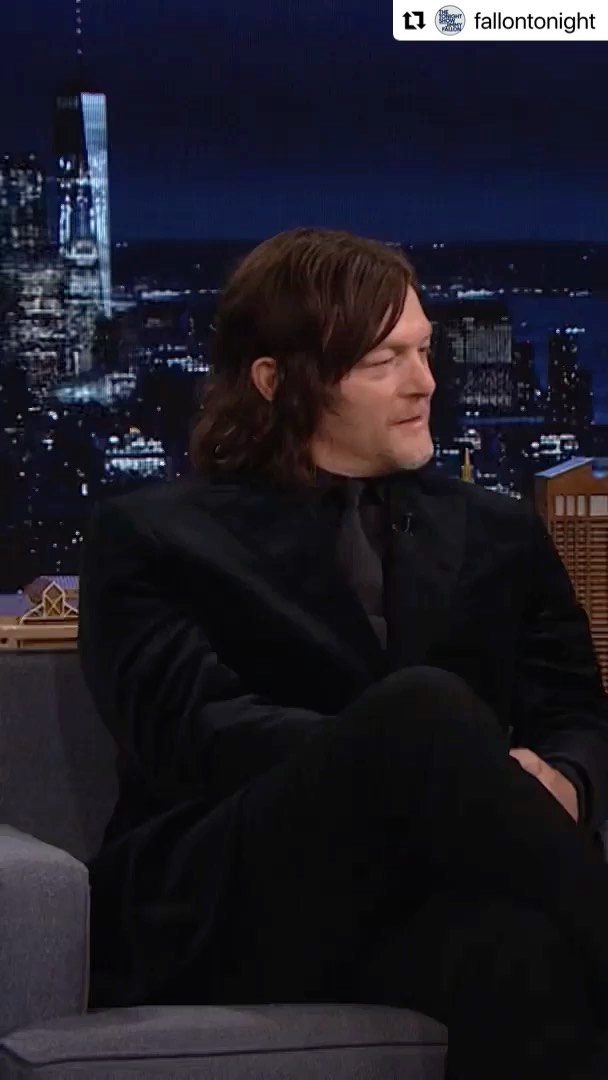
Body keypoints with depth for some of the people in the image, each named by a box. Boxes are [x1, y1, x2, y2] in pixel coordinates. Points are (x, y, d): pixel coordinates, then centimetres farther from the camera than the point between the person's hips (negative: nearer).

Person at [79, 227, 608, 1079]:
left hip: (429, 903, 2)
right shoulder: (153, 536, 12)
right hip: (226, 907, -2)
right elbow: (194, 727, -5)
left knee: (522, 948, -39)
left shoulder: (499, 534, 25)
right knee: (422, 706, -33)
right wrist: (408, 750, -21)